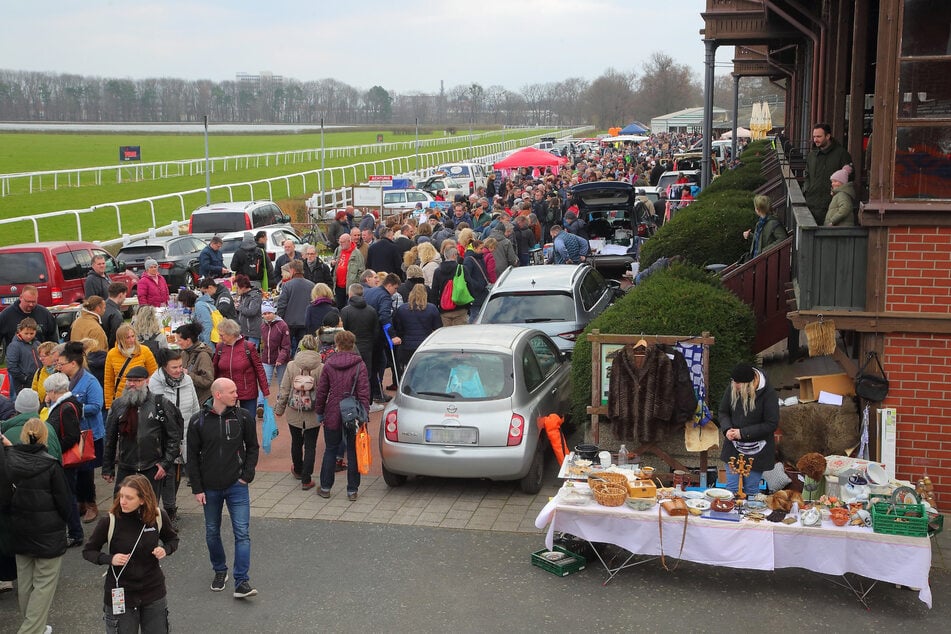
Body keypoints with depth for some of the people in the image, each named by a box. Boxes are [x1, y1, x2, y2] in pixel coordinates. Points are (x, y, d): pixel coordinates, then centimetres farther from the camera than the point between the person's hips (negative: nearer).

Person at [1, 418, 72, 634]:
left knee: (25, 581, 17)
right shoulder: (50, 465, -17)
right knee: (44, 583, 3)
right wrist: (62, 521, 8)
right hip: (48, 533, -5)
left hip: (19, 530, 5)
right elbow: (64, 501, -9)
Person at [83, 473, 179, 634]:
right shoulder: (109, 522, -16)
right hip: (120, 595, -2)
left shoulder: (158, 517, -10)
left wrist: (165, 550, -12)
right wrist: (109, 559, -21)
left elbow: (173, 539, 9)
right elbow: (88, 551, -3)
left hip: (154, 592, 2)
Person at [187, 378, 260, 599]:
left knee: (242, 532, -7)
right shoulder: (198, 421, -7)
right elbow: (192, 457, 0)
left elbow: (252, 447, 6)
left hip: (237, 486, -1)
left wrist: (247, 476, -2)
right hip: (210, 488, 1)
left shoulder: (243, 417, -5)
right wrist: (197, 488, -2)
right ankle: (220, 571, 34)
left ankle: (241, 581, -4)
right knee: (212, 533, 14)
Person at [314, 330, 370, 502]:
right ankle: (352, 490, 11)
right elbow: (364, 393, -12)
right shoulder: (359, 365, -7)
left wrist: (319, 412, 14)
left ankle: (325, 488, 20)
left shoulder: (328, 364, -2)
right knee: (353, 452, 7)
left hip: (332, 416, 1)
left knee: (330, 450, 14)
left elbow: (321, 391, 4)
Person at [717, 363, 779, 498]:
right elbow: (723, 412, 7)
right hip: (734, 448, 3)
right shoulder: (732, 388, -6)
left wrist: (743, 433, -19)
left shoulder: (768, 394, -17)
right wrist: (727, 429, -14)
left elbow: (771, 424, -15)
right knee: (731, 487, 6)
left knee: (751, 489, 9)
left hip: (756, 451, -3)